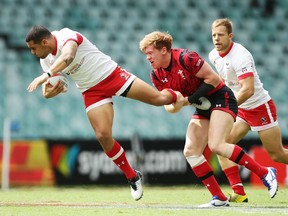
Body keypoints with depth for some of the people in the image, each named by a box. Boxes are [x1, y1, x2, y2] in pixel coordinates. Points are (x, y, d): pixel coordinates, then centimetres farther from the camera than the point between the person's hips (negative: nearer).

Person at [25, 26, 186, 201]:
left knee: (159, 99, -6)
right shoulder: (46, 61, -2)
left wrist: (46, 75, -60)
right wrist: (48, 92, -22)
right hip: (92, 92, 5)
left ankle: (176, 96, 34)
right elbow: (48, 92, 3)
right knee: (103, 135, -11)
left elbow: (67, 57, -46)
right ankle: (133, 177, 7)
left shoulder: (67, 36, -24)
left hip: (111, 74, -5)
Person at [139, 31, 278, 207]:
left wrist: (189, 99, -19)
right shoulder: (156, 75, 1)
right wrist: (175, 106, -18)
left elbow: (213, 78, -19)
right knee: (190, 151, -5)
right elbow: (169, 104, 7)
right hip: (202, 107, 8)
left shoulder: (185, 58, -21)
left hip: (221, 98, -8)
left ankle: (265, 173, -17)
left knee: (216, 145, -26)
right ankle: (219, 198, -2)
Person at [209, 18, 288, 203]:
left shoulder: (240, 56, -25)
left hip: (260, 107, -8)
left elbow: (248, 90, -33)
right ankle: (239, 193, -9)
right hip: (241, 109, 8)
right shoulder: (214, 56, 0)